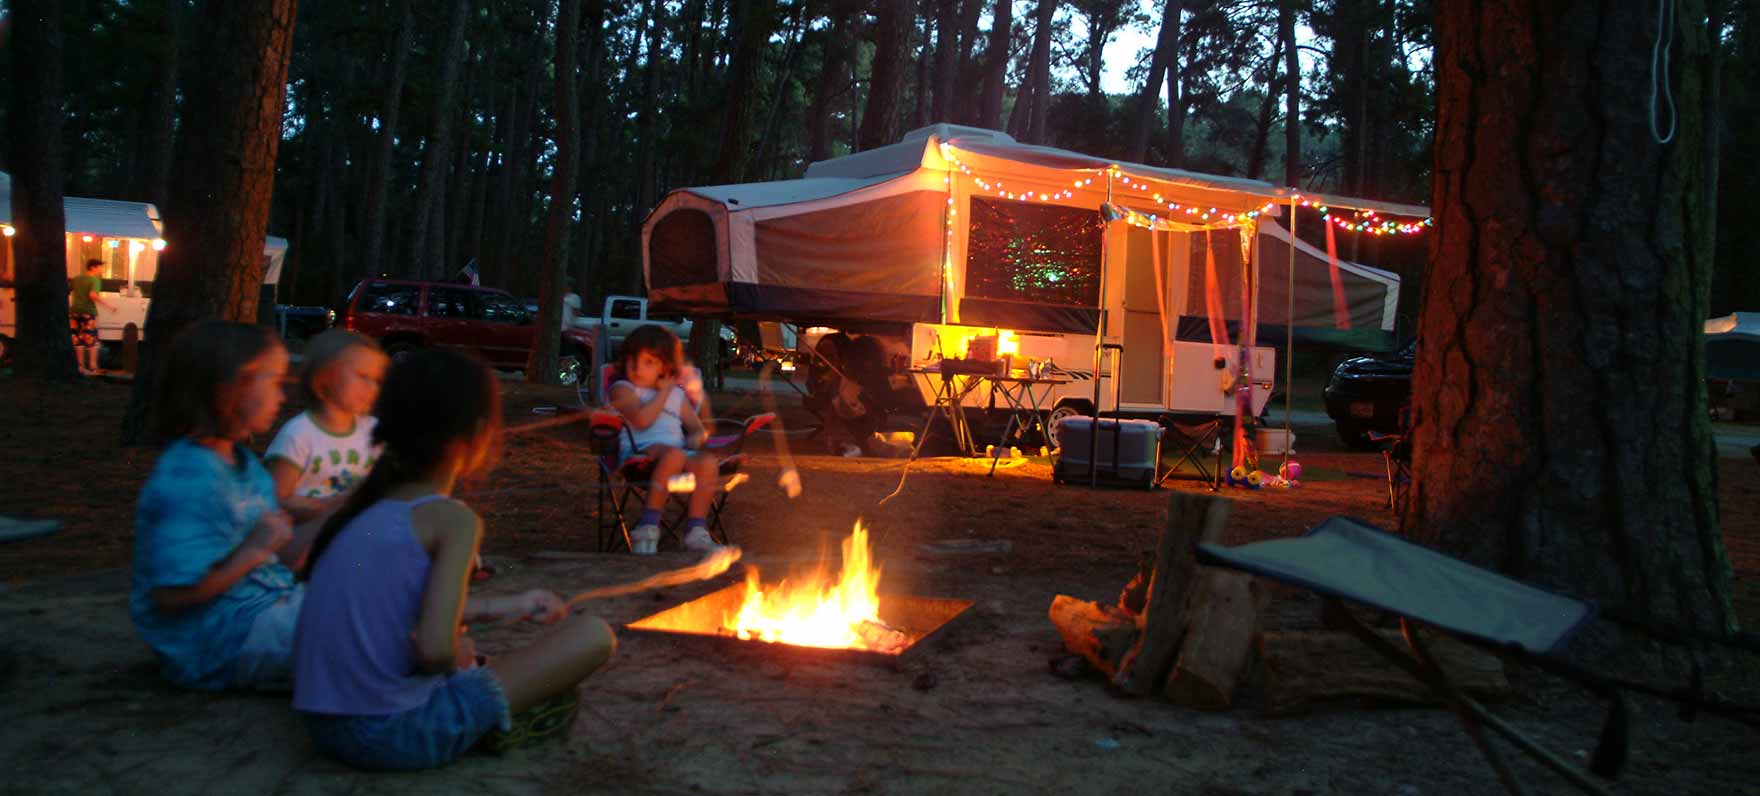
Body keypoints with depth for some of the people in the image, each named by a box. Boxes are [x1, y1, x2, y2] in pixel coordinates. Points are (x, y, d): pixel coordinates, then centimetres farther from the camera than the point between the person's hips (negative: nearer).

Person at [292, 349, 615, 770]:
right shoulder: (455, 519, -13)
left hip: (325, 726, 8)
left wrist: (506, 606, 32)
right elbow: (435, 650, -24)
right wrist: (461, 659, -1)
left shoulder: (369, 507, 10)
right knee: (594, 635, -4)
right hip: (397, 733, -8)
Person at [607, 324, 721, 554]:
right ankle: (648, 526, -31)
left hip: (677, 451, 5)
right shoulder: (623, 388, 8)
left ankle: (696, 531, -24)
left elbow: (697, 427, 28)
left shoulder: (676, 394, 27)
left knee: (708, 461, -25)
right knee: (674, 454, -37)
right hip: (638, 453, -5)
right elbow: (642, 419, -11)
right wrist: (663, 392, 1)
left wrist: (695, 438, 4)